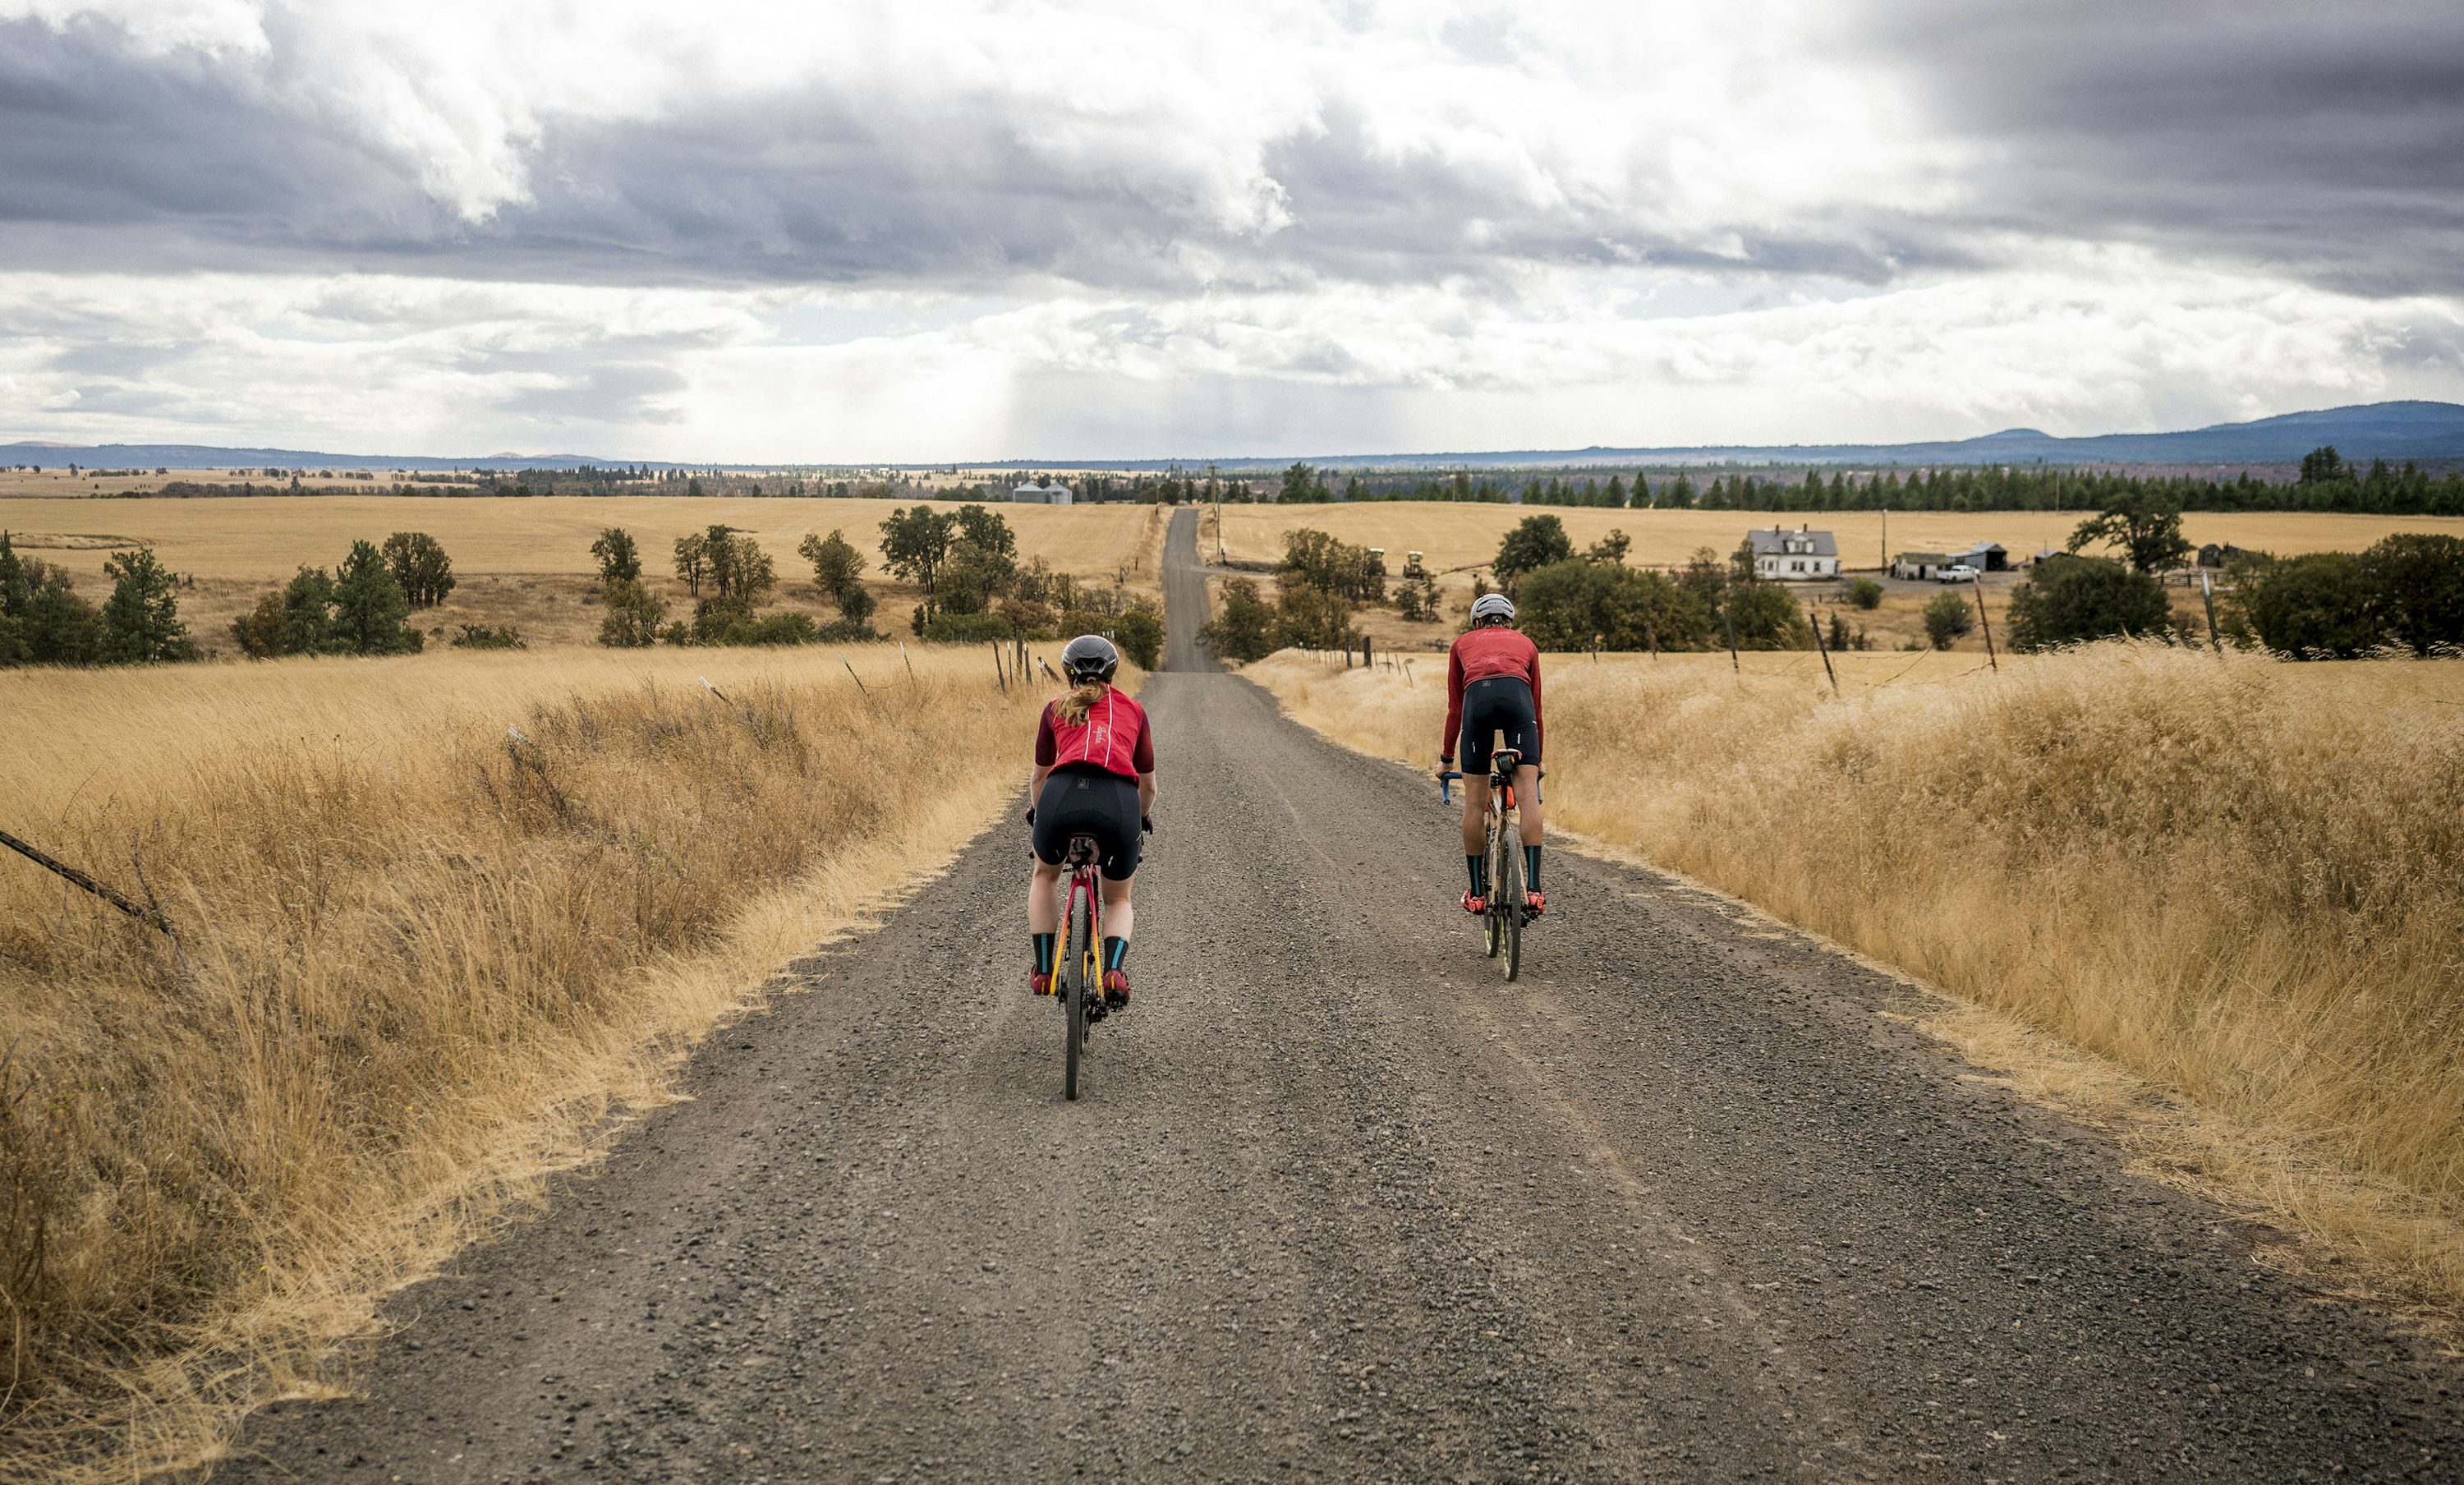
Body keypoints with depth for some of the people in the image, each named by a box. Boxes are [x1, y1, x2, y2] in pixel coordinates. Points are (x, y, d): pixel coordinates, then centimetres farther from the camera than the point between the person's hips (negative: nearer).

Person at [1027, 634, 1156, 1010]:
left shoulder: (1056, 709, 26)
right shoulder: (1132, 710, 27)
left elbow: (1039, 776, 38)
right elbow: (1148, 785, 35)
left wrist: (1038, 814, 59)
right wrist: (1142, 818, 56)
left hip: (1063, 795, 0)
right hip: (1120, 801, 0)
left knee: (1045, 875, 33)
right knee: (1118, 898, 25)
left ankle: (1043, 970, 28)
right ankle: (1115, 970, -1)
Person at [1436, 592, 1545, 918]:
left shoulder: (1463, 644, 35)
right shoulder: (1525, 644, 35)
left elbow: (1455, 709, 34)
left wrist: (1446, 758, 44)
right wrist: (1538, 759, 49)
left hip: (1478, 696, 0)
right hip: (1516, 695, 0)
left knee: (1474, 802, 8)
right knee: (1527, 794, -5)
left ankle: (1477, 892, 12)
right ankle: (1533, 887, -16)